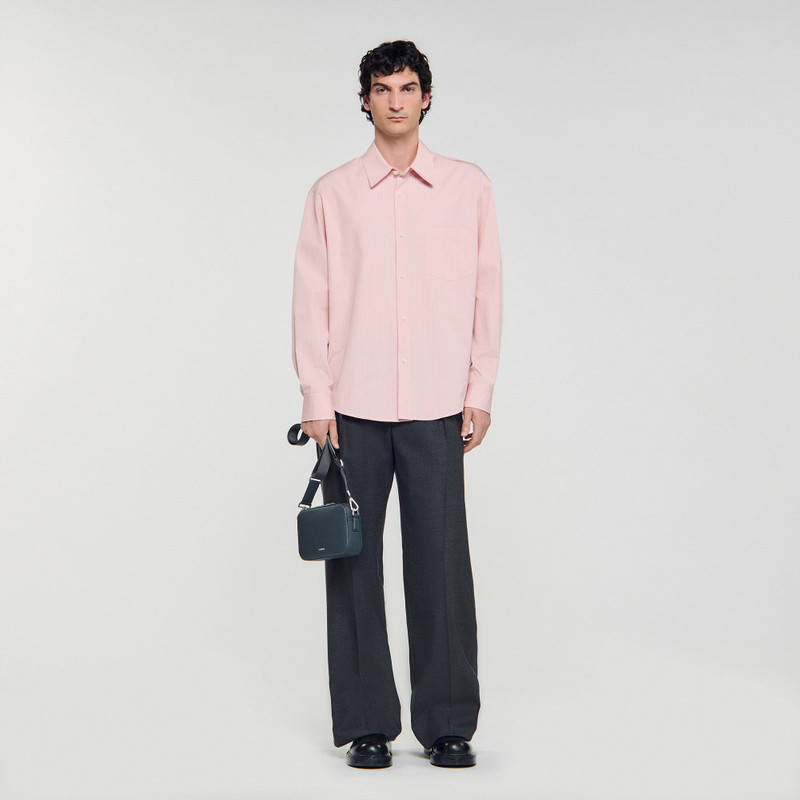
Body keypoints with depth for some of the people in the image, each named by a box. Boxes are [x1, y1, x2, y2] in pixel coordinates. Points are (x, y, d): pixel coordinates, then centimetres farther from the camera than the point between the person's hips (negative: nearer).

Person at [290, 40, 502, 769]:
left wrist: (480, 393, 2)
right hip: (353, 408, 1)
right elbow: (312, 297, 4)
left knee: (442, 564, -1)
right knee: (354, 563, 3)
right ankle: (366, 723, 13)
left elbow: (486, 294, 7)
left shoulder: (469, 188, 7)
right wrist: (316, 397, -2)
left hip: (437, 408, 0)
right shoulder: (333, 193, 7)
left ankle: (449, 724, 10)